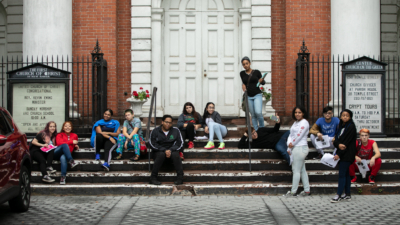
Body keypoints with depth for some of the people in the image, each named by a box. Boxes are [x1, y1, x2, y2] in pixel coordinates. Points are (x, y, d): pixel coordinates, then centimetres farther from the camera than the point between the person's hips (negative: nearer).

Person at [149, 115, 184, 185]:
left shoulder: (176, 130, 4)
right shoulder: (155, 131, -1)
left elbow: (180, 143, 1)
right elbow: (153, 144, -7)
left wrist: (170, 150, -16)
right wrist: (164, 150, -19)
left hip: (172, 150, 1)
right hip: (159, 151, -1)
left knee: (175, 155, -32)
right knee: (161, 155, -35)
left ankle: (180, 178, -27)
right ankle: (153, 178, -28)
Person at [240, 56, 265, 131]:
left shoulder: (256, 72, -1)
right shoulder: (242, 73, 5)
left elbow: (263, 83, 10)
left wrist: (261, 81, -12)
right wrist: (243, 84, 0)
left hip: (257, 95, -3)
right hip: (248, 97, 3)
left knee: (258, 113, -19)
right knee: (253, 115, 3)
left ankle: (262, 128, 1)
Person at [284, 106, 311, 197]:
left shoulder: (304, 123, -11)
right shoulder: (295, 122, 16)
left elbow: (299, 135, -16)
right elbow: (291, 134, 11)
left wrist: (292, 144, -5)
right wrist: (289, 144, -4)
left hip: (300, 148, -9)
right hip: (295, 148, 9)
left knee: (296, 170, -4)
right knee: (302, 170, 11)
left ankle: (293, 191, 1)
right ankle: (307, 190, 15)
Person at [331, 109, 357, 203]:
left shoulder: (351, 127, -11)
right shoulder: (340, 126, 13)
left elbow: (346, 142, -16)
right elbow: (336, 139, 6)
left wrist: (338, 154, -17)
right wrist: (338, 145, -18)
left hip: (347, 154, -8)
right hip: (342, 154, 8)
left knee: (342, 174, -7)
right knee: (346, 174, 11)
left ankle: (338, 195, -6)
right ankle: (347, 194, 17)